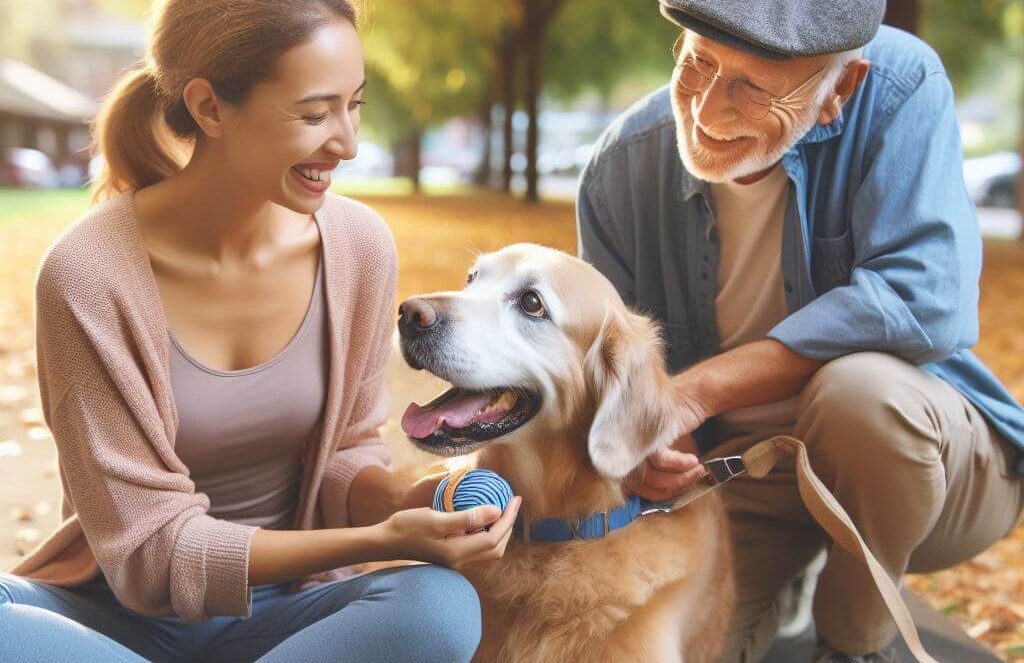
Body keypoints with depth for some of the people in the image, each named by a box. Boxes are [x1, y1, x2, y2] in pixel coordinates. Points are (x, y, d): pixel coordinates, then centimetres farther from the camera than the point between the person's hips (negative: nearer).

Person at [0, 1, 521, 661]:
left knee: (442, 604, -29)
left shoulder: (359, 244, -8)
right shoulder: (89, 272, -19)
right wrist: (378, 541, -27)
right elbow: (150, 550, -16)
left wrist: (400, 500, -18)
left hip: (283, 603, 2)